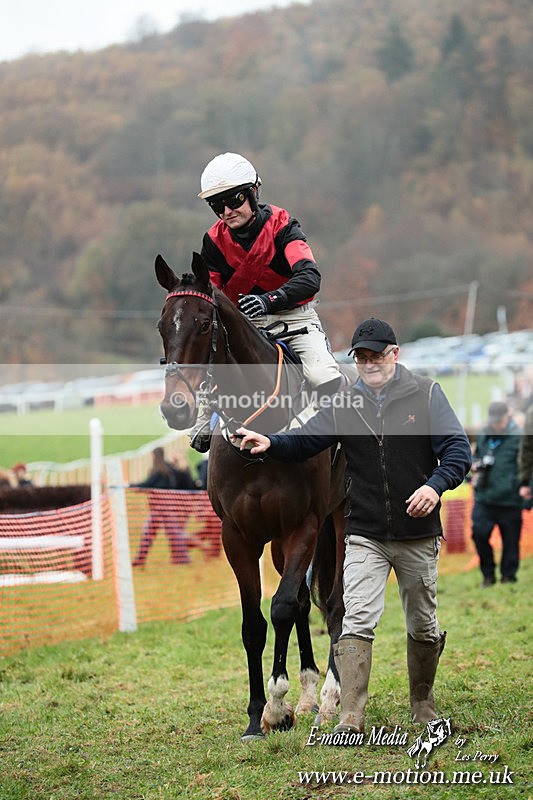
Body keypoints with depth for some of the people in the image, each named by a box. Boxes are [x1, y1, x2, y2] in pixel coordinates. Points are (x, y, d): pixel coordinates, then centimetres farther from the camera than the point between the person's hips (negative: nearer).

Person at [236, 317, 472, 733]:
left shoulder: (426, 394, -2)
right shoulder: (344, 405, 5)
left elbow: (458, 449, -7)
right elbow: (305, 440, 3)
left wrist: (436, 484, -25)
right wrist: (271, 442, -18)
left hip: (418, 534, -1)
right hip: (365, 537, 1)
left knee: (423, 625, 13)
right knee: (357, 621, -13)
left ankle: (423, 703, 35)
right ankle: (351, 720, -17)